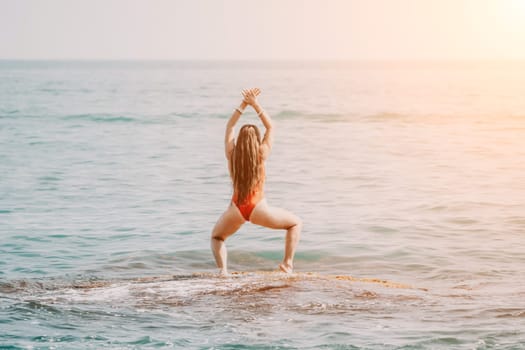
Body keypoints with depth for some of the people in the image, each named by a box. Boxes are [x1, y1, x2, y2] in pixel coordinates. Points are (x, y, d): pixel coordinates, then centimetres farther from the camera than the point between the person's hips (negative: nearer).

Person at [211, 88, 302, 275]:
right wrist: (255, 104, 8)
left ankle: (222, 268, -3)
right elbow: (270, 127, 8)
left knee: (216, 236, 27)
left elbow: (229, 127, 15)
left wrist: (243, 104, 13)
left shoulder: (231, 154, 0)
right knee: (296, 223, 21)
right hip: (258, 209, -2)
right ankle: (287, 263, 5)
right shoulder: (261, 155, -5)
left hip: (236, 210, 2)